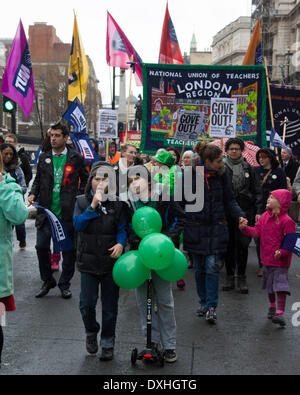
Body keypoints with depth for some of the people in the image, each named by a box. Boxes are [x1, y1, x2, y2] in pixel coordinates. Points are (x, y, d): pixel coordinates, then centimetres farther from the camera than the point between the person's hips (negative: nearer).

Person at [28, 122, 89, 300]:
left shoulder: (76, 158, 0)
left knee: (69, 249, 6)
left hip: (68, 212, -2)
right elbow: (38, 179, 16)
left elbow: (85, 179, 7)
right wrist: (33, 194, -2)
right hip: (46, 210, 3)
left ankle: (65, 284, 23)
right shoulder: (44, 157, 8)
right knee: (41, 247, 3)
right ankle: (48, 281, 24)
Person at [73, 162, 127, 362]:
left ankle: (108, 344, 25)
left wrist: (120, 243, -21)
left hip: (111, 261, 0)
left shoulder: (117, 203, 1)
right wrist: (93, 206, -21)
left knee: (110, 306, 8)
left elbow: (122, 228, -1)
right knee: (87, 303, 1)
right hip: (88, 261, 0)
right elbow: (78, 225, -12)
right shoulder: (82, 201, 1)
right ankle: (91, 332, 31)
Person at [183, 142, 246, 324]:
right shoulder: (190, 175, -5)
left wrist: (240, 215, -8)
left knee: (213, 267, -6)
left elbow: (230, 200, 7)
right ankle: (204, 302, 23)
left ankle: (211, 306, 1)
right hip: (195, 229, 0)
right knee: (200, 268, 8)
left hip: (216, 229, 0)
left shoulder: (222, 176, 2)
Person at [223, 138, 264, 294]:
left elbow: (257, 191, 9)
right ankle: (230, 276, 18)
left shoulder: (248, 168, 8)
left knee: (243, 245, 2)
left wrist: (258, 211, 0)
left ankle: (241, 277, 14)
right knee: (229, 244, 5)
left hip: (245, 212, 1)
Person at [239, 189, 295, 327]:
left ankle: (280, 313, -10)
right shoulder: (265, 217, 6)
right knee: (269, 284, 19)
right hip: (267, 258, 7)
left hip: (280, 260, -7)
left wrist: (282, 252, -30)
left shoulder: (286, 221, -15)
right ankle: (272, 307, 38)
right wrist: (245, 228, -8)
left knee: (280, 284, -10)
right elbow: (257, 231, 6)